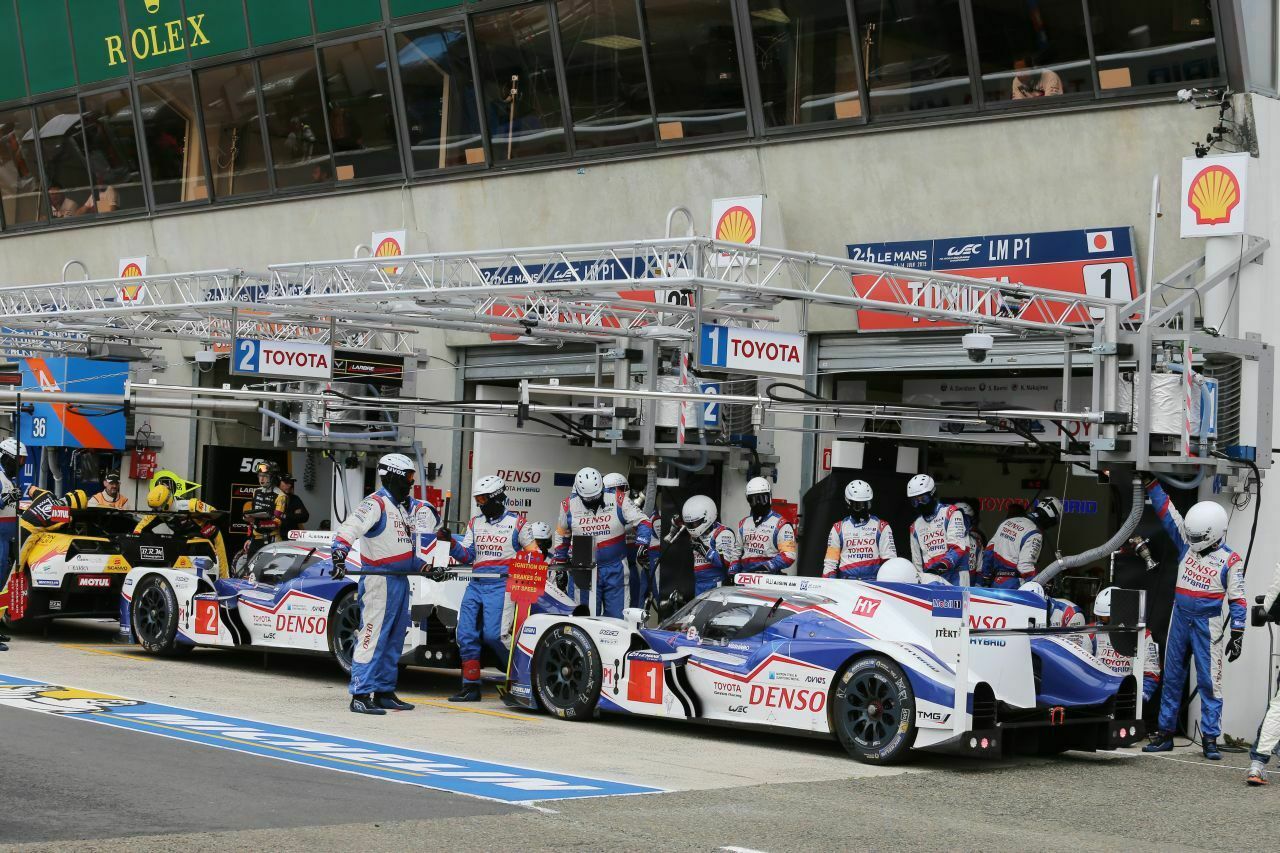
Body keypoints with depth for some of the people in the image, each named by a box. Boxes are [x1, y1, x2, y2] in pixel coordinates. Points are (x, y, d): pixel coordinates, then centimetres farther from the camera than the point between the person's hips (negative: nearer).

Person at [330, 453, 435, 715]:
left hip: (400, 580, 10)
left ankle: (384, 692, 20)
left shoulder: (406, 506, 16)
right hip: (379, 580, -10)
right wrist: (339, 555, -38)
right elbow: (350, 528, -25)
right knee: (373, 635, -12)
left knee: (394, 639, 13)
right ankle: (361, 695, -13)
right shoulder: (376, 504, -12)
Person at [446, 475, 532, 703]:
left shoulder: (517, 523, 4)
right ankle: (471, 686, 5)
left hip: (501, 586, -6)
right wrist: (451, 543, -6)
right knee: (466, 634, -2)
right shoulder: (475, 524, 17)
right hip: (476, 585, 6)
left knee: (493, 634, -17)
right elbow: (466, 556, 9)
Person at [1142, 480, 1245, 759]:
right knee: (1172, 678, 9)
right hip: (1179, 619, 5)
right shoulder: (1187, 542, 5)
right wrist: (1151, 483, 0)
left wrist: (1237, 635, -8)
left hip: (1207, 624, -5)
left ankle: (1210, 739, -1)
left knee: (1209, 681, -4)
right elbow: (1166, 512, 5)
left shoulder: (1230, 560, -7)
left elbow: (1237, 600, -5)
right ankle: (1165, 734, 16)